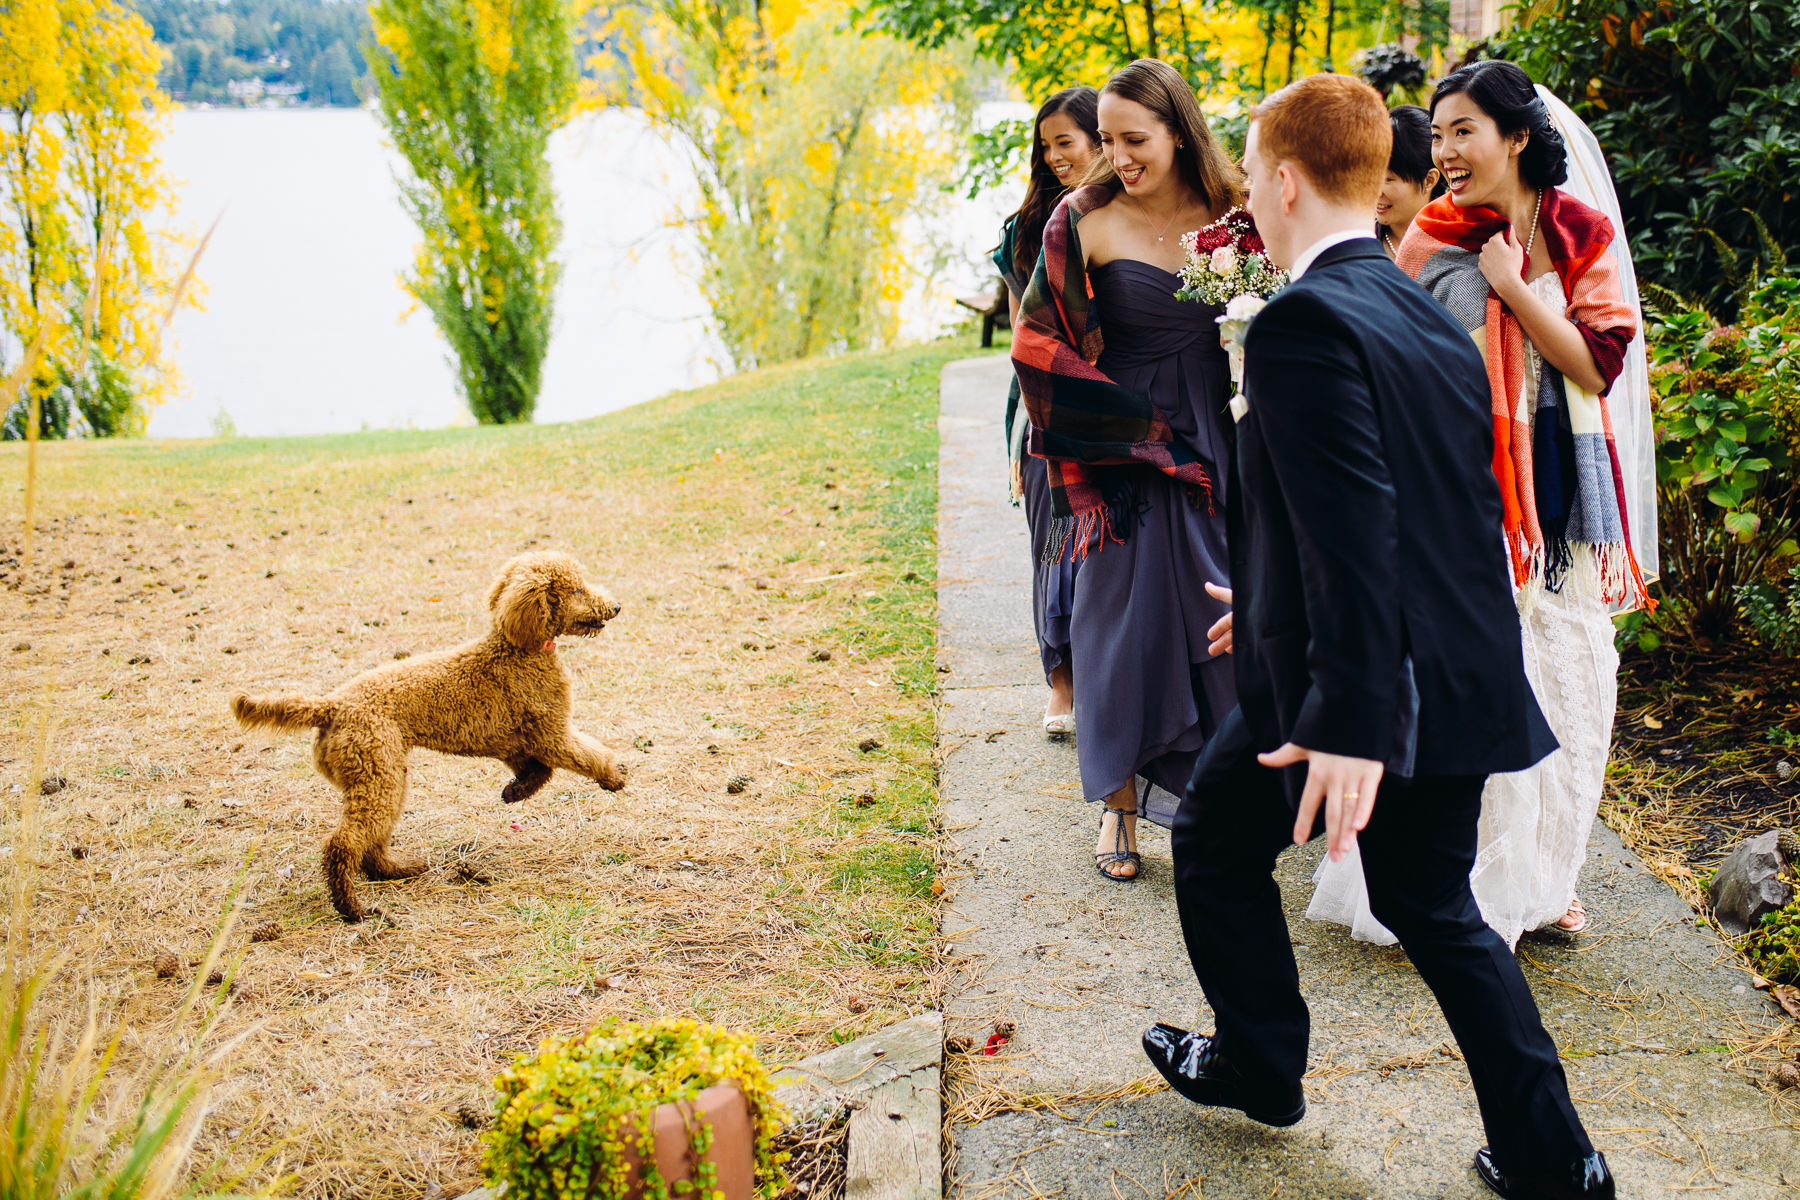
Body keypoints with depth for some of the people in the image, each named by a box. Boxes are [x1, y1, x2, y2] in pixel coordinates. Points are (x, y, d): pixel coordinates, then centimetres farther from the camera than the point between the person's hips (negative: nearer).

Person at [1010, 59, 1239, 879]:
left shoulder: (1228, 212, 1)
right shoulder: (1087, 221, -8)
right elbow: (1039, 344, -8)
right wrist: (1142, 422, -11)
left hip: (1216, 442, 3)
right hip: (1124, 446, -3)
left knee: (1220, 614, 7)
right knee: (1125, 614, 2)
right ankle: (1121, 803, 17)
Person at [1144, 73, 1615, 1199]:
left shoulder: (1303, 323, -18)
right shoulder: (1437, 322, 9)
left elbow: (1354, 526, -27)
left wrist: (1347, 719, -29)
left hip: (1344, 685, -7)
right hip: (1459, 671, 8)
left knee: (1217, 843, 18)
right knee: (1433, 907, 19)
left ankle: (1261, 1065, 33)